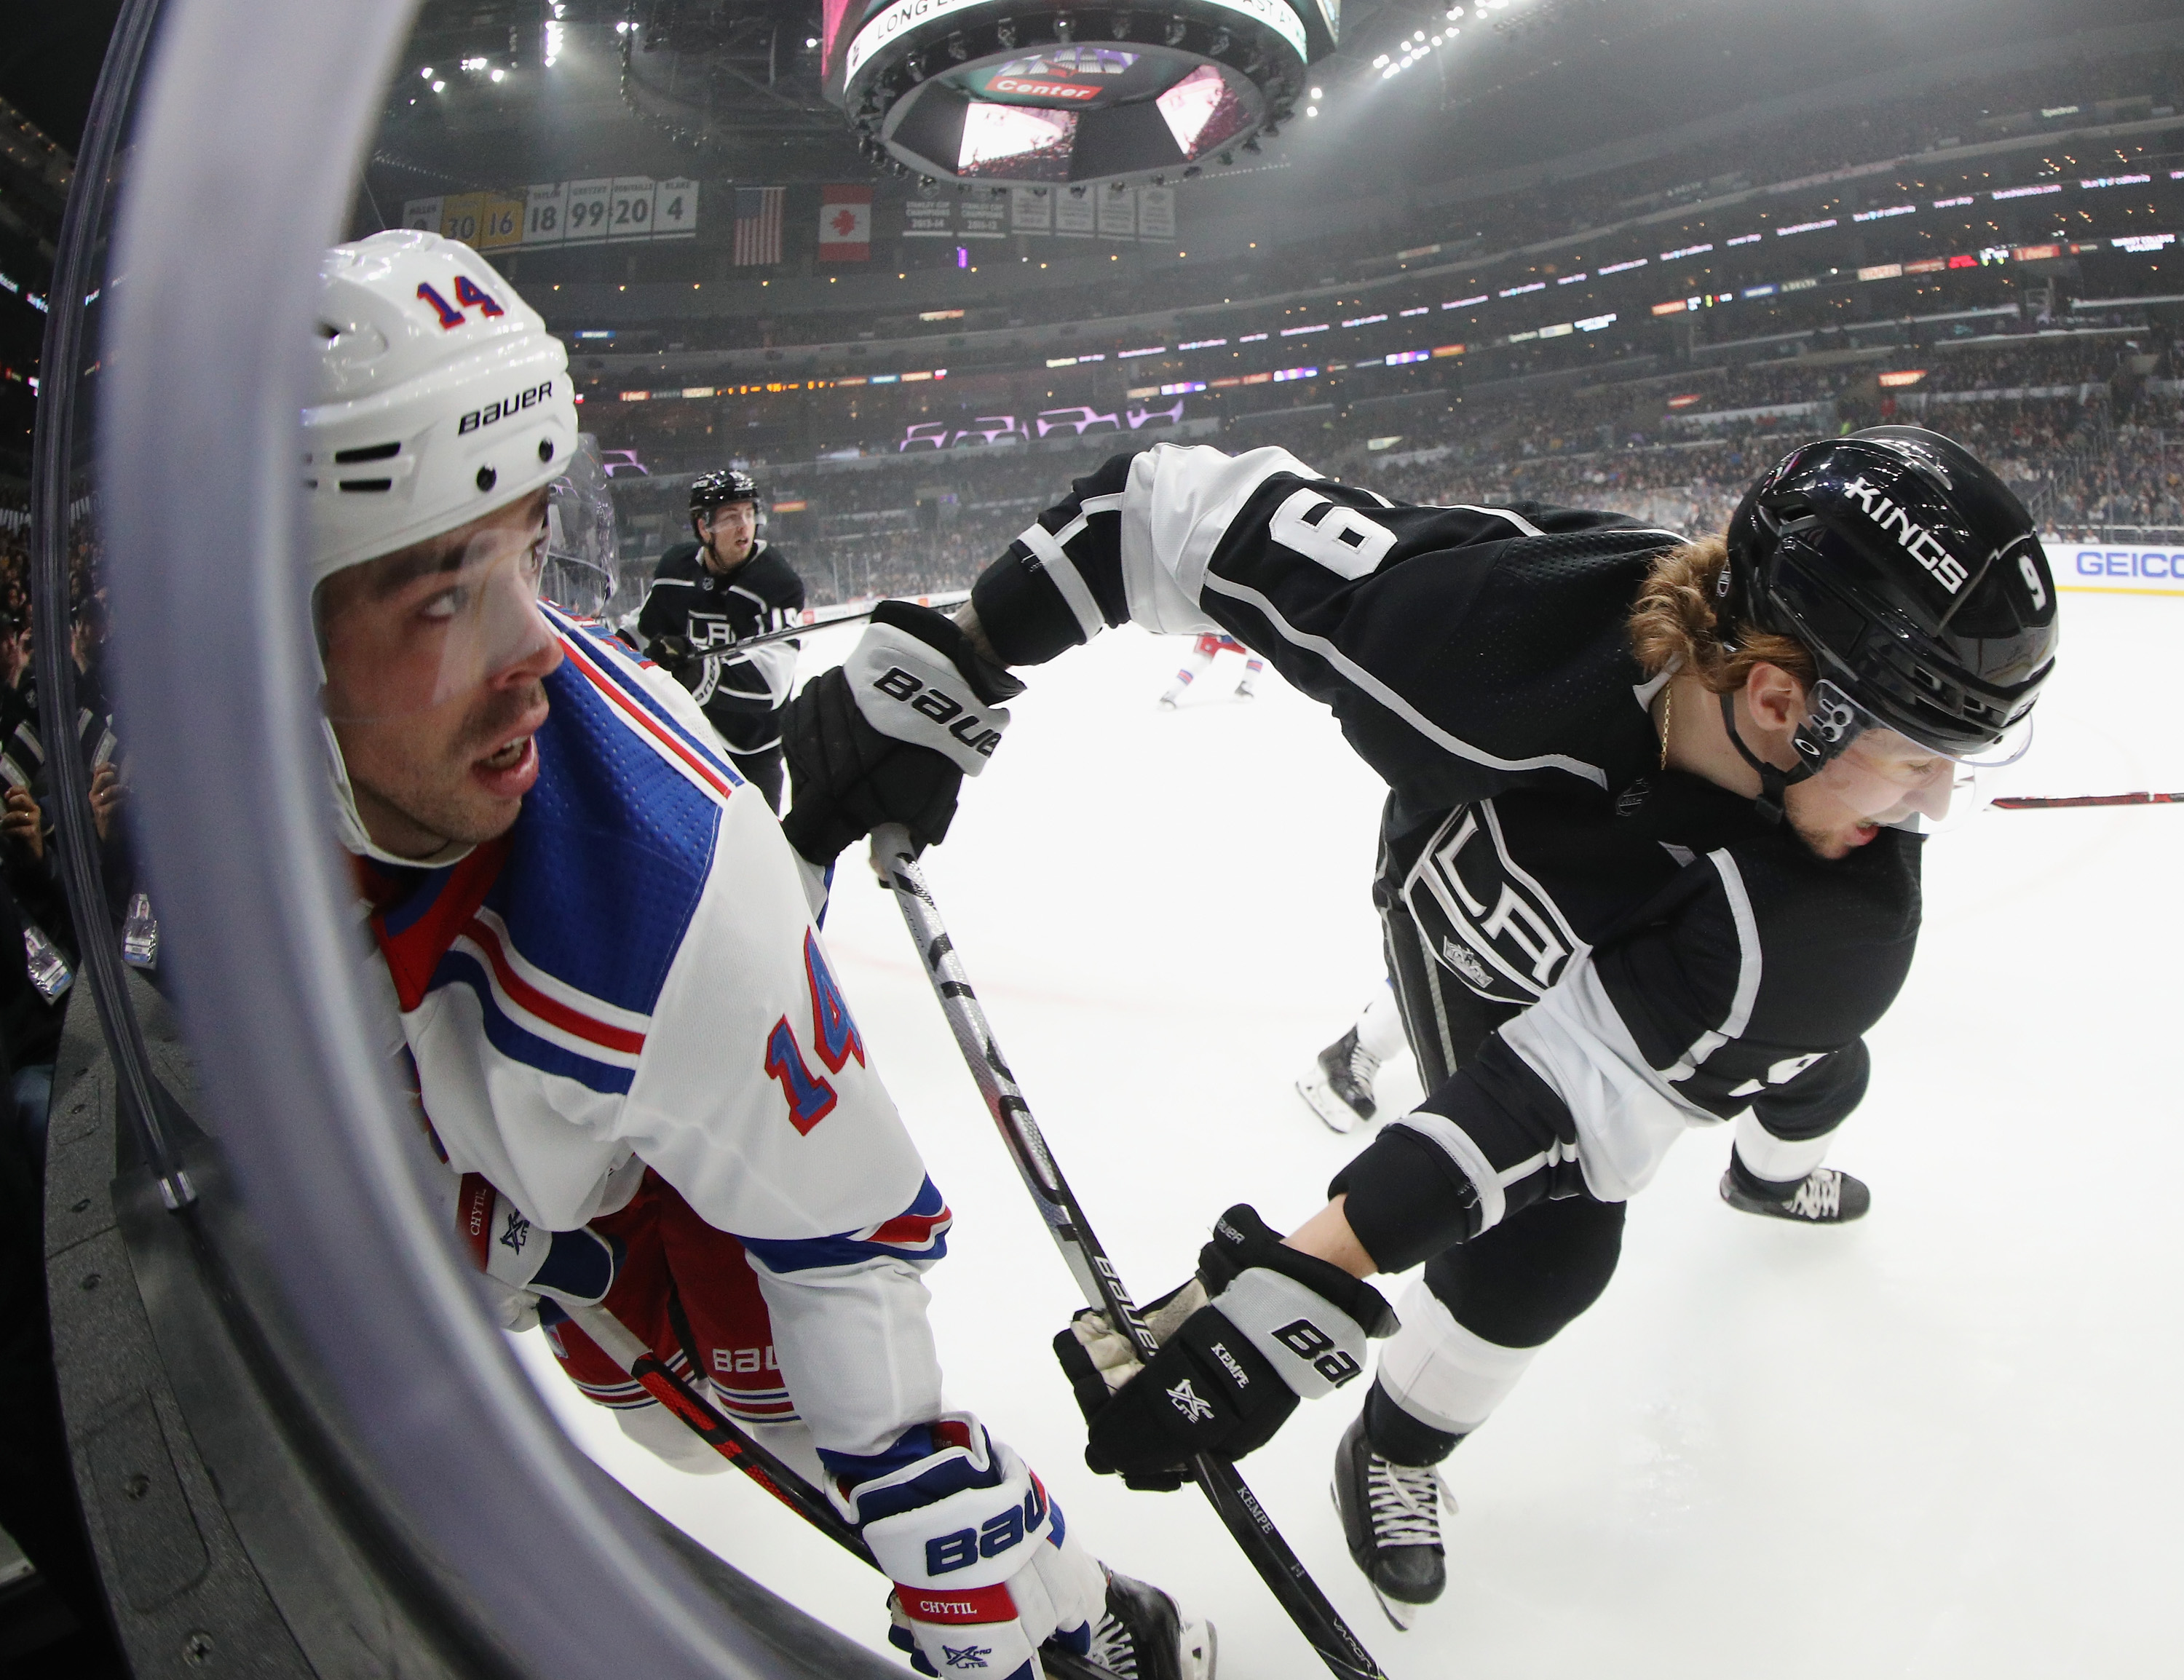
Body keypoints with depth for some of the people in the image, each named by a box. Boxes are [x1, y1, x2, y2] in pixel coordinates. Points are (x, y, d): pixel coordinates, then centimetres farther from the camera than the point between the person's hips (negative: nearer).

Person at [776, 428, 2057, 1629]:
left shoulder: (1845, 909, -40)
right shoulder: (1505, 605, -47)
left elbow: (1577, 1084, -43)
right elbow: (1190, 506, -40)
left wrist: (1313, 1277, -52)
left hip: (1672, 949, 3)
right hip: (1472, 918, -3)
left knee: (1811, 1066, 26)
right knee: (1551, 1245, -11)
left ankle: (1777, 1173, 67)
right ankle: (1393, 1452, 21)